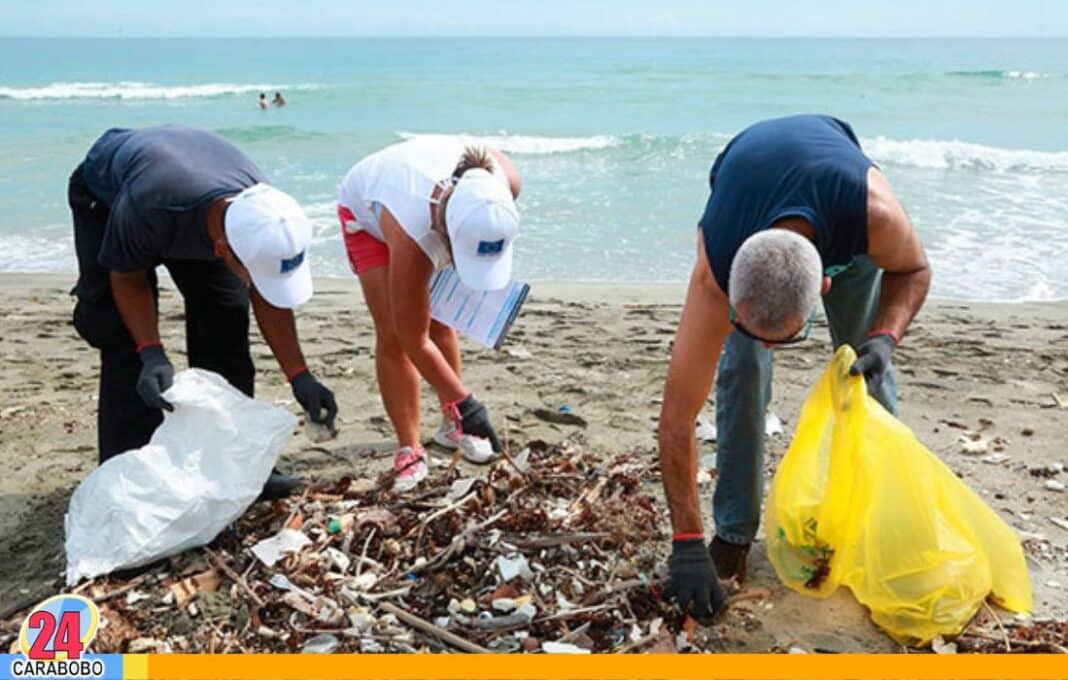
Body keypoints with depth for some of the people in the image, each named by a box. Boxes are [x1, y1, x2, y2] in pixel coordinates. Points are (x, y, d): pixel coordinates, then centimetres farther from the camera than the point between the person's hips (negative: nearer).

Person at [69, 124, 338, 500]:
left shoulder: (262, 212, -34)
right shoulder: (145, 210, -46)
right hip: (106, 197, -3)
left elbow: (268, 297, -18)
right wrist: (151, 353, -38)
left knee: (226, 320, -6)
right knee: (125, 338, -16)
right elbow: (128, 280, -25)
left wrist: (300, 377, -23)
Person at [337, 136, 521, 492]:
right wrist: (465, 402, -30)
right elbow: (414, 341, -35)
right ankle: (410, 449, -5)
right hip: (364, 209, -4)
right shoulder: (411, 239, -47)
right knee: (394, 334, -14)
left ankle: (452, 424, 17)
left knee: (438, 319, 1)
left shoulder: (504, 182, -38)